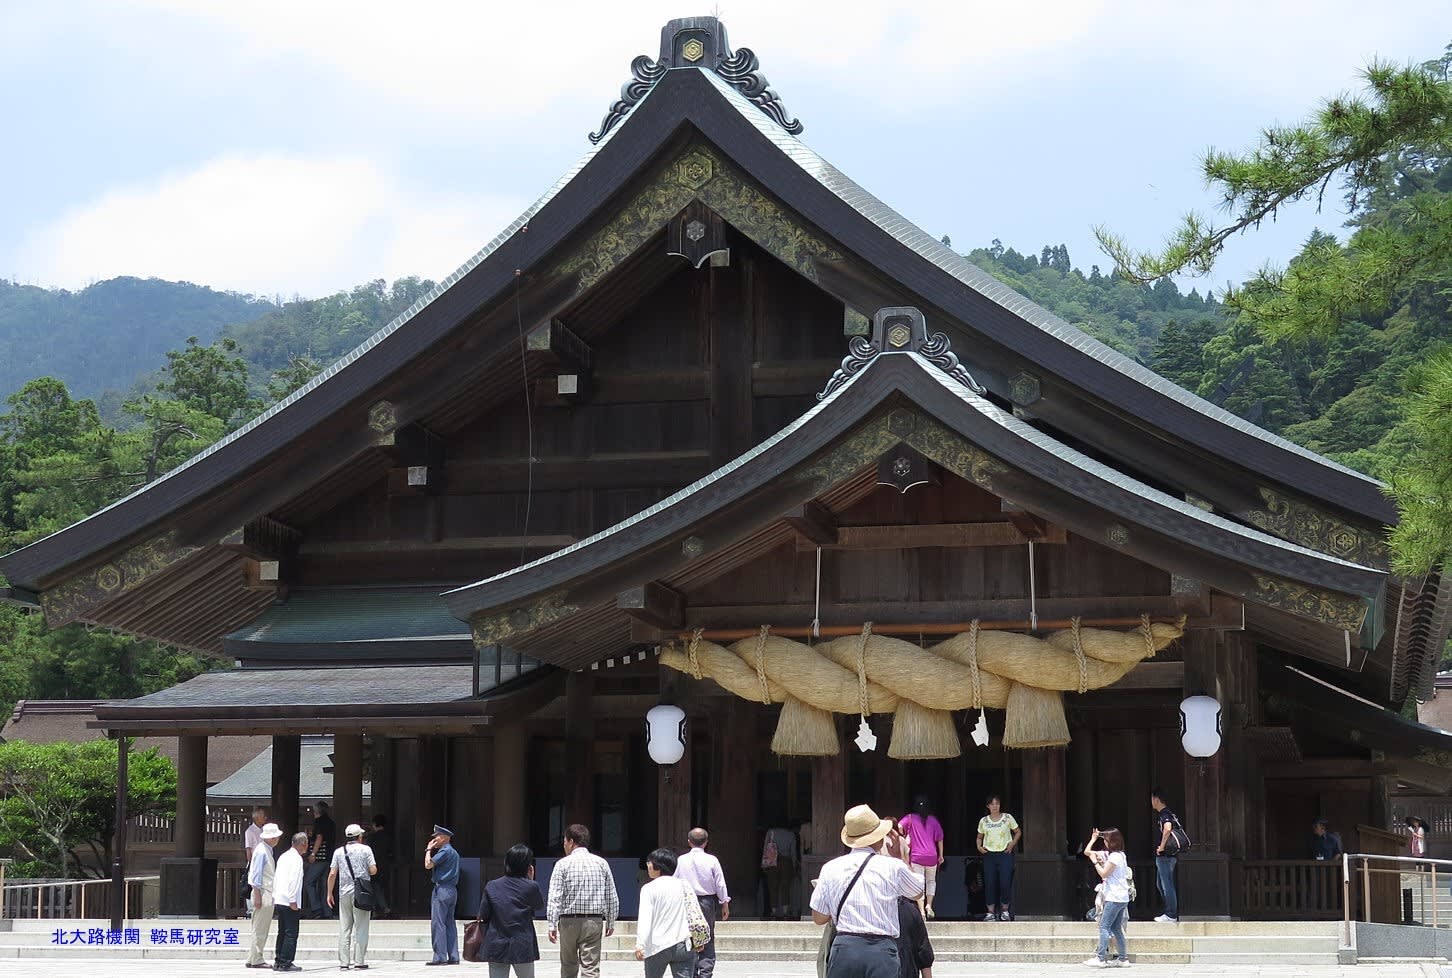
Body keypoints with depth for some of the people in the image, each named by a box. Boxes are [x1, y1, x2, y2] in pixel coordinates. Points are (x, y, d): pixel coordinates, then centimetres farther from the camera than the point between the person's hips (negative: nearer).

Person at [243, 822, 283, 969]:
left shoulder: (268, 850, 15)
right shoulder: (261, 851, -14)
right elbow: (256, 875, -17)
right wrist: (257, 896, -19)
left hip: (268, 893, 10)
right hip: (263, 893, -10)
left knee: (261, 929, 11)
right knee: (260, 929, -6)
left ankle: (253, 959, 15)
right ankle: (255, 960, -4)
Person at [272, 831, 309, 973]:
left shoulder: (283, 856, 16)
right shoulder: (296, 858, -10)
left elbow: (276, 878, 18)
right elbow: (293, 880, -18)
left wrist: (274, 899, 20)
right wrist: (292, 900, -17)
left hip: (279, 901, 9)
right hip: (289, 902, -9)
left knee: (282, 932, 14)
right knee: (291, 933, -5)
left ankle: (278, 961, 16)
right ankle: (285, 963, -6)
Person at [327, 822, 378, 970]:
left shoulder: (338, 852, 7)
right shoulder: (365, 849, 0)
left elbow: (332, 874, 4)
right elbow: (373, 870, -5)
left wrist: (329, 894, 12)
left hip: (344, 893, 3)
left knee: (344, 929, 5)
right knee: (360, 927, 0)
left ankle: (344, 962, 3)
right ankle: (358, 961, -3)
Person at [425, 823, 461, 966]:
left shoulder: (445, 851, -11)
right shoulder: (454, 852, 18)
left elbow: (428, 865, -13)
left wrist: (429, 850, 0)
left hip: (442, 889, -10)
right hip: (452, 890, 10)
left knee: (437, 923, -9)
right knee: (450, 923, 9)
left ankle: (440, 957, -12)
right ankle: (453, 956, 7)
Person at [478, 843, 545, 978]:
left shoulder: (491, 886, -2)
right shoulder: (531, 887, -9)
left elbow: (483, 915, -1)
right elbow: (540, 905, 9)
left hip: (496, 946, 2)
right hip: (522, 947, -1)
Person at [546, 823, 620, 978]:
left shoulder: (563, 864, -4)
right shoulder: (601, 863, 5)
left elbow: (554, 898, -10)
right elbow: (612, 897, 7)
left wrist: (552, 925, -9)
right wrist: (611, 923, 16)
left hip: (569, 920, -1)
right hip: (594, 921, 1)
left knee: (568, 966, 15)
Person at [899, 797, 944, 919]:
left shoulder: (910, 818, 3)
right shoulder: (933, 820, 7)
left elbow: (899, 827, -13)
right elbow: (940, 838, 7)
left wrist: (903, 839, 3)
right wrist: (941, 855, 15)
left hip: (916, 857, -2)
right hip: (932, 856, 2)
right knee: (931, 881, 21)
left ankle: (921, 909, -11)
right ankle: (929, 904, 8)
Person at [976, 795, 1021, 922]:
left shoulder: (1007, 818, 1)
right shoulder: (984, 821, 7)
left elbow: (1018, 832, 11)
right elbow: (979, 837, 18)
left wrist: (1012, 844, -2)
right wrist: (979, 846, 0)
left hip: (1005, 854, -2)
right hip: (989, 855, 2)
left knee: (1005, 883, -6)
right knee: (989, 884, -2)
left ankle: (1005, 910, 8)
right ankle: (990, 912, 3)